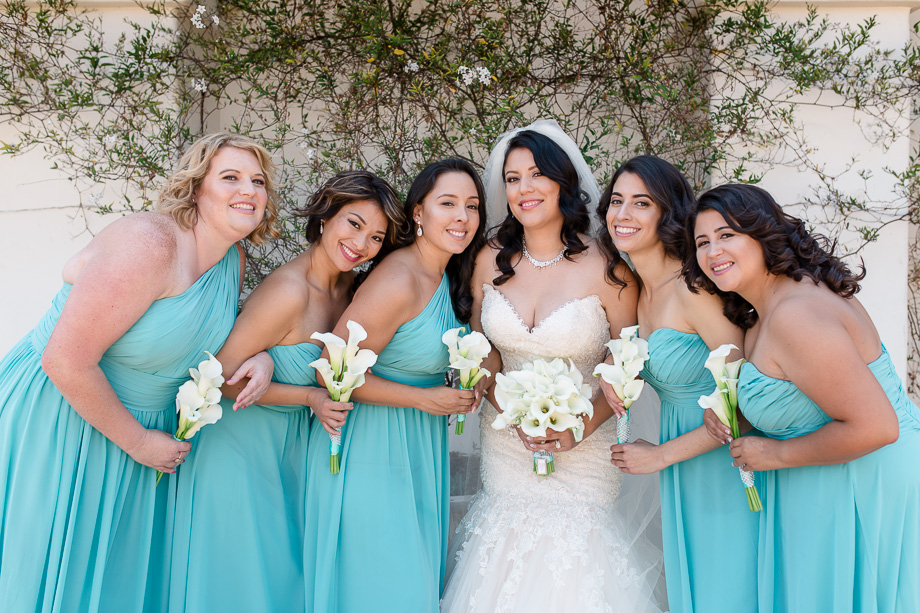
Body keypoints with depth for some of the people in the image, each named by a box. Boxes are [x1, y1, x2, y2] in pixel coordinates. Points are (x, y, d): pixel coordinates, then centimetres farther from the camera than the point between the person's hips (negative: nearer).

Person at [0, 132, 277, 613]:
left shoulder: (232, 258, -1)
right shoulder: (150, 243, -27)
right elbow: (66, 360, -29)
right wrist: (136, 441, -17)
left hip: (142, 423, 8)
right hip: (58, 415, -7)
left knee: (121, 572, 18)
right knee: (53, 573, 8)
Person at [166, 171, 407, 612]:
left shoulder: (346, 285, -2)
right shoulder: (289, 291, -27)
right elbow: (221, 375, -23)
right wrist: (309, 398, -23)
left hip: (293, 444, 8)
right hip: (241, 443, -7)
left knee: (286, 569, 19)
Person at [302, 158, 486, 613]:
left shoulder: (446, 276, 5)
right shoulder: (399, 282, -24)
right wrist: (424, 399, -17)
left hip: (417, 448, 9)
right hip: (371, 453, -9)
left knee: (419, 576, 19)